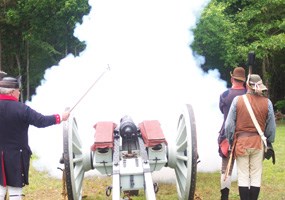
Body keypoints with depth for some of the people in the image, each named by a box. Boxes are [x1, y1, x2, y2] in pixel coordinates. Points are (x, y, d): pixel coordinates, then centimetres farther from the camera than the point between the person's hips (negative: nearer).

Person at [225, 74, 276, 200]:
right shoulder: (267, 102, -3)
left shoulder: (237, 100, -5)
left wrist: (231, 141, 8)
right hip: (258, 142, 1)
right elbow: (271, 127, 2)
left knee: (243, 176, 5)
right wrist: (269, 142, 16)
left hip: (241, 142, -1)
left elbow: (229, 124, -3)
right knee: (256, 176, 9)